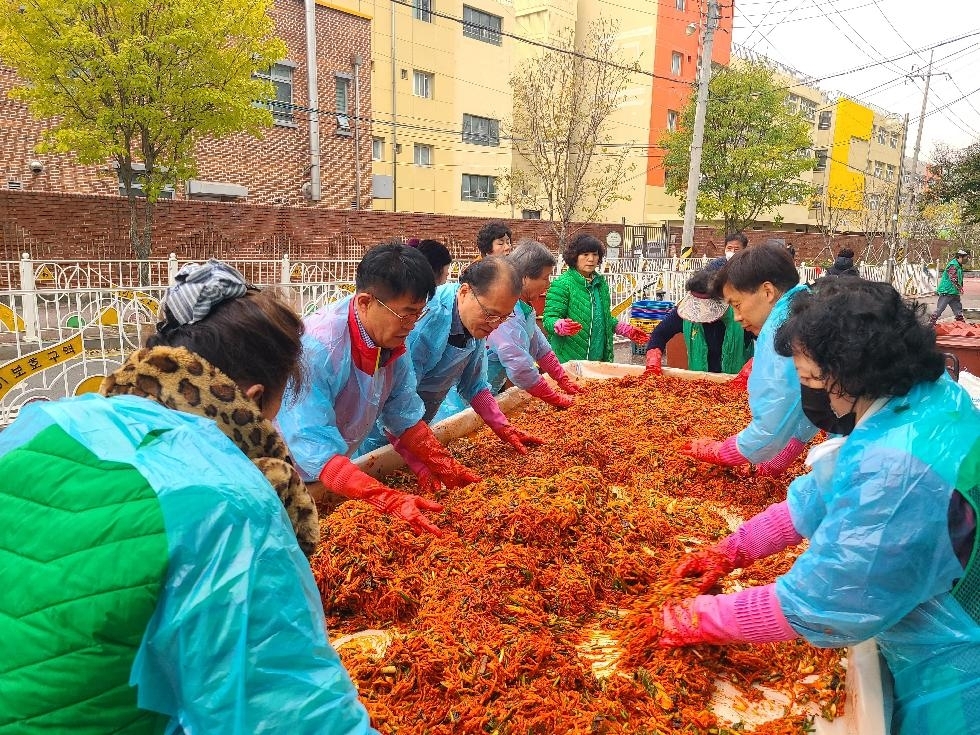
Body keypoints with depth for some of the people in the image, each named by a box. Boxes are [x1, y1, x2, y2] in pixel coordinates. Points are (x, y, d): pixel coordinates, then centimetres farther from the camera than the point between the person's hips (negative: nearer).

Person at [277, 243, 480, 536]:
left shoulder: (392, 342, -12)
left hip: (337, 471, 6)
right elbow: (313, 449, -39)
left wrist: (448, 469, -9)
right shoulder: (316, 347, -34)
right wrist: (389, 501, -46)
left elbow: (405, 417, -1)